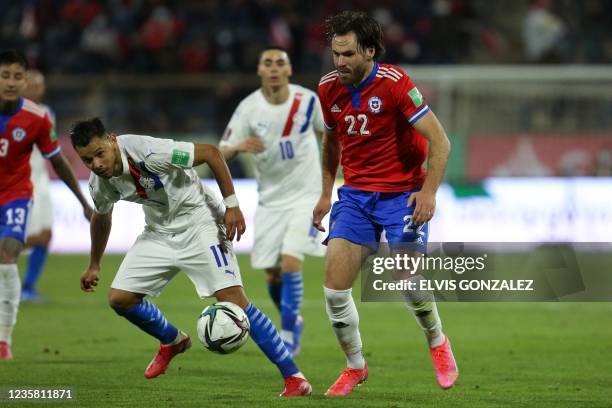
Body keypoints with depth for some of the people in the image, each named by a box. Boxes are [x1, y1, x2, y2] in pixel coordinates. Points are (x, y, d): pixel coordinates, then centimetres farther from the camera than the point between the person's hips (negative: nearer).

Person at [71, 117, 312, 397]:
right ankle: (173, 342, 28)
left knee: (231, 297, -18)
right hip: (159, 232, 7)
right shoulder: (100, 184, -8)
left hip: (198, 222, -7)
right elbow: (101, 217, 16)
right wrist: (94, 266, 25)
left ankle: (293, 377, -16)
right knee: (119, 298, -2)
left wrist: (231, 205, -18)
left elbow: (211, 153, -20)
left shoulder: (148, 152, -29)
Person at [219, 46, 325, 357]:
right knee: (272, 274, 4)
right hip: (270, 200, 2)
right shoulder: (248, 108, -10)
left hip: (306, 195, -2)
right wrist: (239, 147, -31)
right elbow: (221, 155, -11)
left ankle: (289, 334, -4)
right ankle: (293, 321, 33)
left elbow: (327, 132, 10)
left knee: (290, 263, -19)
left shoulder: (308, 100, -10)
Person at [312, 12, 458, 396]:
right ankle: (355, 366, 13)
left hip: (401, 193, -4)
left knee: (411, 284, -15)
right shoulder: (329, 87, 0)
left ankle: (438, 343, 17)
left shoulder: (395, 83, -17)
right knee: (335, 289, -7)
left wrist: (428, 191, -25)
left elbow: (440, 141, -16)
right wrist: (326, 194, 16)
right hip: (355, 193, 4)